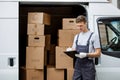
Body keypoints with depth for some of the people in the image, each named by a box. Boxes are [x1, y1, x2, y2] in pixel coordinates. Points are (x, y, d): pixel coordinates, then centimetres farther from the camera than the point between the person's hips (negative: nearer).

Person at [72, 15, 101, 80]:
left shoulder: (93, 36, -4)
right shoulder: (77, 36, 16)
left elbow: (98, 53, -7)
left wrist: (86, 54, -22)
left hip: (88, 65, -5)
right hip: (78, 64, 5)